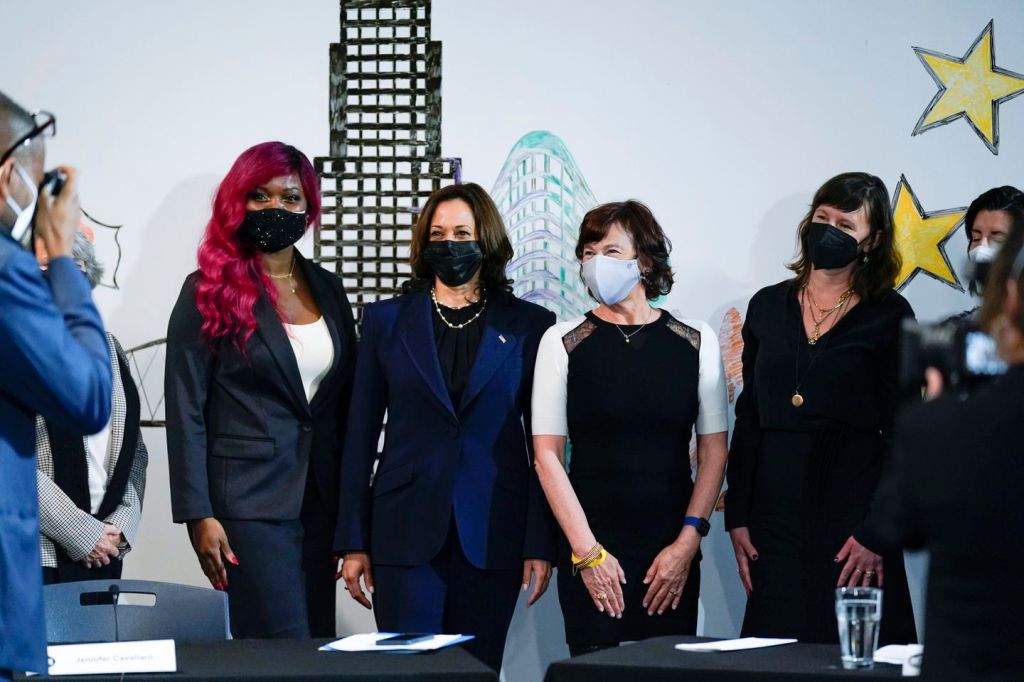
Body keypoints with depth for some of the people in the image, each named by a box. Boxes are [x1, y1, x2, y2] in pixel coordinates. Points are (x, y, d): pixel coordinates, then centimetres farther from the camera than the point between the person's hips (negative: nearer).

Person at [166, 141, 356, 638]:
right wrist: (199, 516, -12)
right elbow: (186, 411, -6)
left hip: (322, 500, 6)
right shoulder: (210, 292, -3)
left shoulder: (328, 289, 13)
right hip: (249, 501, -6)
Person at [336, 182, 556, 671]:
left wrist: (542, 543, -4)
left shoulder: (528, 326, 5)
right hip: (407, 532, 0)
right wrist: (353, 542, 1)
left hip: (492, 536, 0)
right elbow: (361, 435, 6)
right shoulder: (387, 320, 7)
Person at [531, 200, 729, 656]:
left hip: (673, 554, 1)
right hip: (589, 552, -1)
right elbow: (547, 454, -1)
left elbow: (713, 451, 5)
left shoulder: (695, 342, 5)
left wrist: (688, 541, -5)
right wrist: (586, 550, -8)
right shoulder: (563, 342, 2)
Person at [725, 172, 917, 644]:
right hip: (776, 513, 3)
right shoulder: (769, 307, 12)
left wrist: (875, 533, -9)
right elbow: (748, 419, 13)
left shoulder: (889, 316, 0)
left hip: (850, 511, -3)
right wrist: (737, 517, 6)